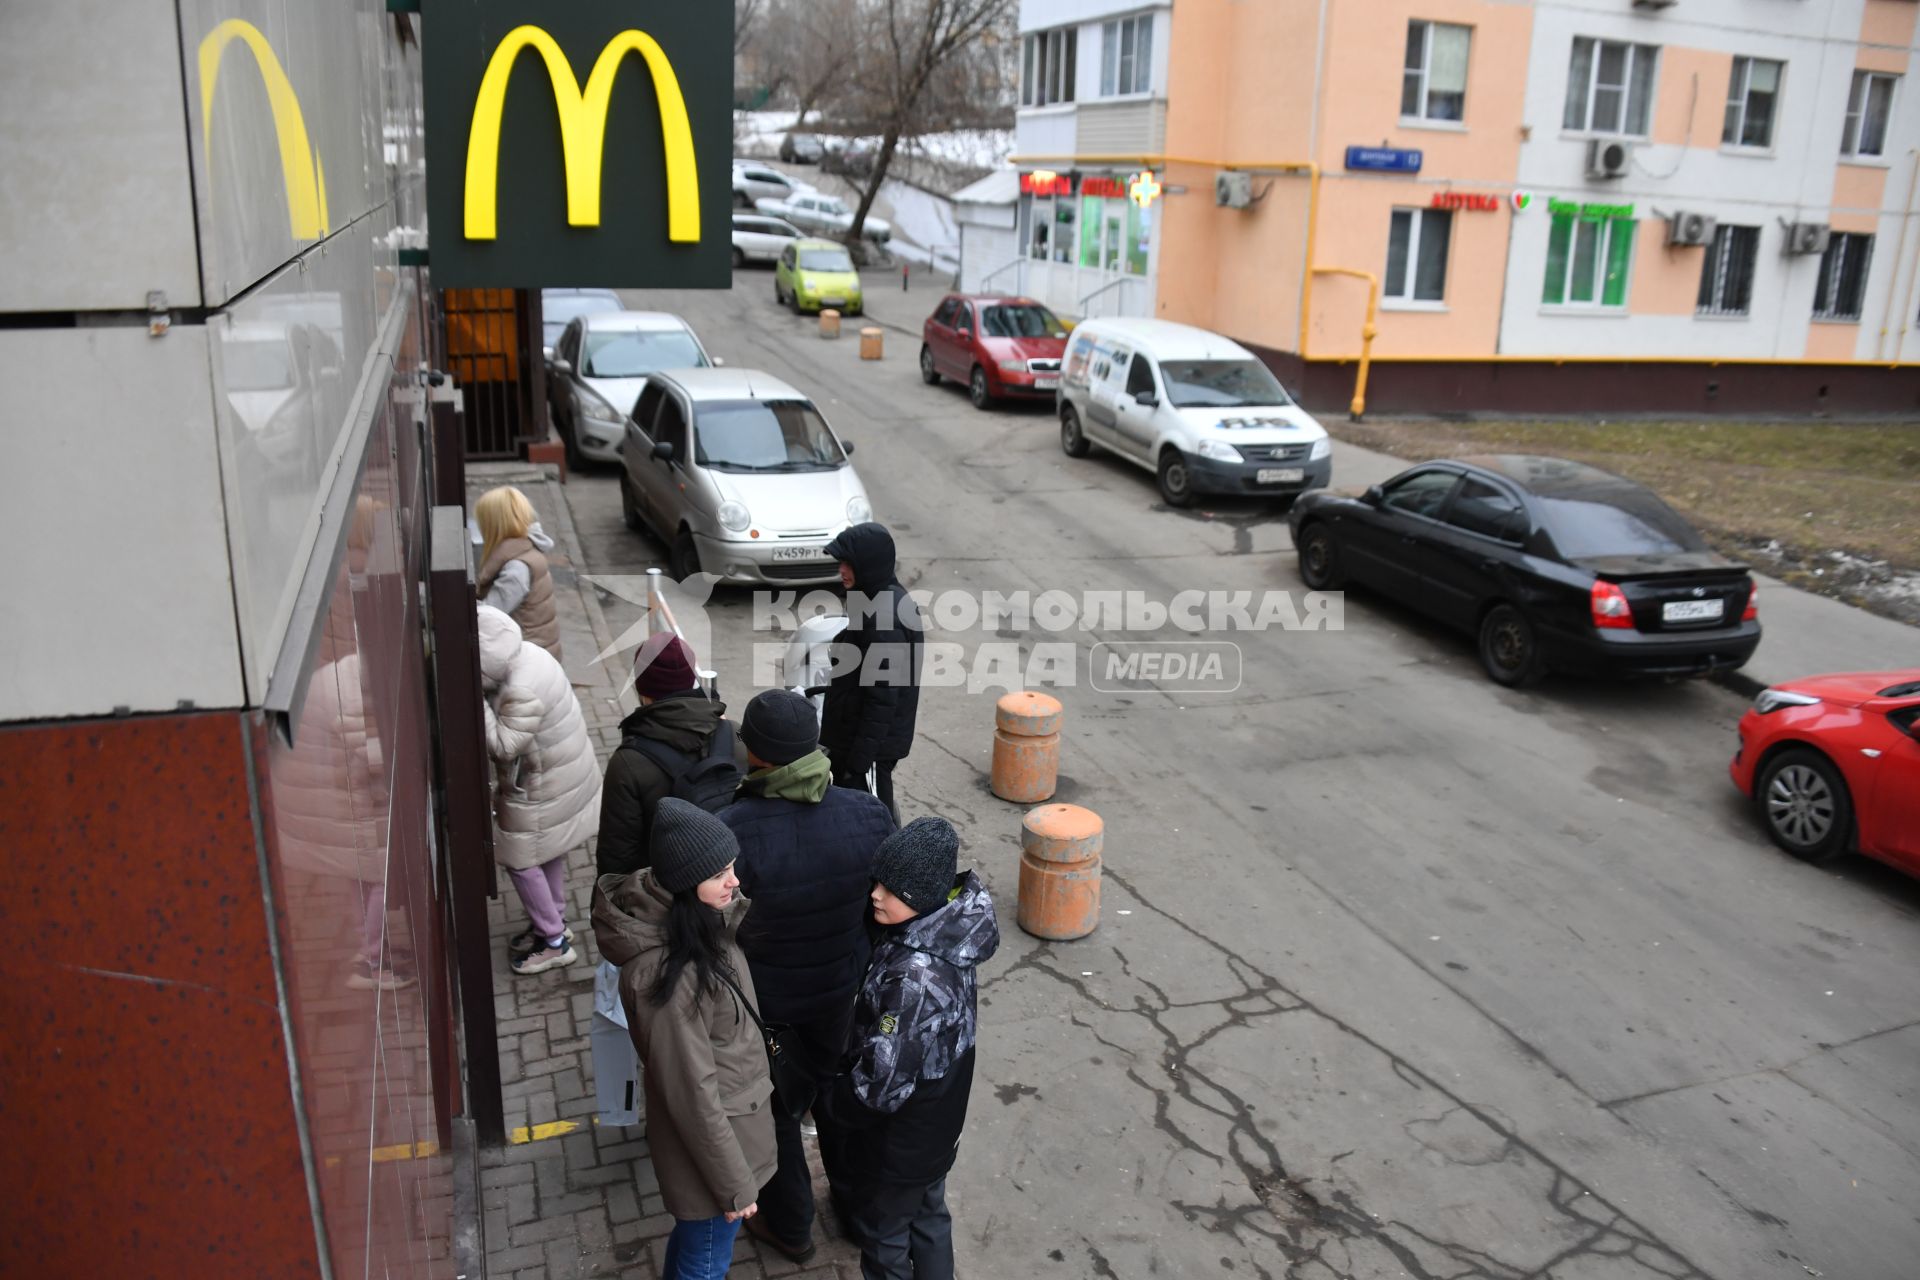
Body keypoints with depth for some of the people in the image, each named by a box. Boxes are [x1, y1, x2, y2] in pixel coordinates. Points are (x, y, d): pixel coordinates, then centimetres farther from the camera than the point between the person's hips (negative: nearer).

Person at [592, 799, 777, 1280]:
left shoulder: (699, 920, -10)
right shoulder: (666, 975, -35)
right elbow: (692, 1093, -26)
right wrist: (735, 1183, -17)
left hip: (730, 1113, 8)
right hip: (709, 1139, -8)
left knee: (693, 1240, 31)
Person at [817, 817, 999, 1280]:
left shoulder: (915, 977, -38)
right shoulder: (947, 929, -12)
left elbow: (884, 1082, -29)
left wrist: (826, 1103, -12)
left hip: (900, 1139, -7)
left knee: (881, 1228, 19)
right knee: (927, 1212, 28)